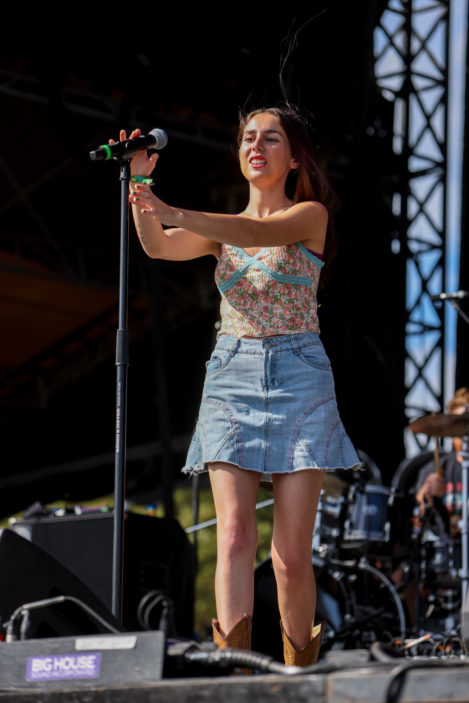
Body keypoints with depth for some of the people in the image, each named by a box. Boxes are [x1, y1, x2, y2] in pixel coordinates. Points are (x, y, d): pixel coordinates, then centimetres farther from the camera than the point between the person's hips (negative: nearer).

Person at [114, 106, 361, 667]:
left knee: (291, 554, -6)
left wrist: (174, 213, -33)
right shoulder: (222, 226, 15)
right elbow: (158, 246, -3)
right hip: (231, 376, 3)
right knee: (234, 531, -14)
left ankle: (299, 663, 11)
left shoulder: (310, 215, 2)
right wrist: (140, 184, -20)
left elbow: (259, 233, -19)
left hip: (298, 375, -3)